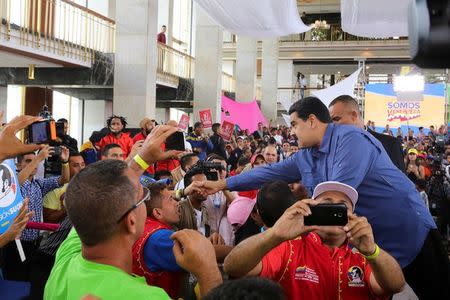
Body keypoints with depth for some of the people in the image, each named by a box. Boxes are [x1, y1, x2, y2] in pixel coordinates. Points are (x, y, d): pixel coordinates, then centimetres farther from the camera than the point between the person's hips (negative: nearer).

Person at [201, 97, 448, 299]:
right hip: (370, 242, 8)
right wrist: (222, 184, 10)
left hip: (411, 234, -7)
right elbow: (270, 172, 10)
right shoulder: (305, 156, 5)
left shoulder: (350, 139, -22)